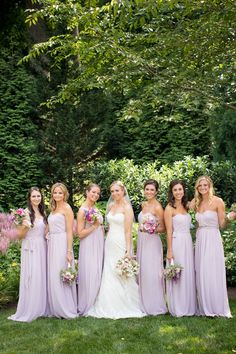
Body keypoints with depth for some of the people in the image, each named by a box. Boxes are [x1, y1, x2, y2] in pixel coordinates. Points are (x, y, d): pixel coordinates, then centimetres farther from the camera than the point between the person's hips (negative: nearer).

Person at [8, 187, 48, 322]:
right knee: (31, 278, -5)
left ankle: (40, 308, 20)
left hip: (42, 248, 6)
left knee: (42, 278, 9)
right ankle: (28, 312, 5)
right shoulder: (26, 213, -7)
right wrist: (25, 226, -25)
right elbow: (21, 235, -7)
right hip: (30, 249, -6)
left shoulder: (43, 213, 11)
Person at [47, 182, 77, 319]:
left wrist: (69, 251, -17)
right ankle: (57, 309, 18)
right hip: (52, 245, 8)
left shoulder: (67, 208, -8)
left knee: (61, 276, -4)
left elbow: (70, 231, -12)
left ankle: (67, 310, 6)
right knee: (53, 276, 9)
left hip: (62, 245, -8)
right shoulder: (54, 208, 15)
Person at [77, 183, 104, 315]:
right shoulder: (83, 210, -11)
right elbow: (80, 233, -15)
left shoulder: (95, 208, 11)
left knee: (98, 275, 11)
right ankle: (87, 306, 10)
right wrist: (95, 226, -18)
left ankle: (95, 305, 21)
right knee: (89, 276, -3)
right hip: (89, 246, -7)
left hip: (99, 245, 8)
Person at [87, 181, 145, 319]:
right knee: (109, 276, 8)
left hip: (121, 244, -7)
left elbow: (128, 231, -14)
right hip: (110, 244, 7)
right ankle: (111, 308, 18)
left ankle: (126, 307, 13)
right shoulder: (111, 206, 12)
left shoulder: (127, 207, -9)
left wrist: (128, 250, -18)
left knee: (122, 276, -1)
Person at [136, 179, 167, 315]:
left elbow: (163, 228, -10)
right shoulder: (144, 205, 10)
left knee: (152, 273, -3)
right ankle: (145, 303, 22)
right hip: (142, 242, 7)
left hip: (152, 243, -7)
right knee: (142, 272, 11)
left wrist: (152, 230, -25)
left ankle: (156, 305, 9)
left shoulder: (158, 207, -12)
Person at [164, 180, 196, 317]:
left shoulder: (186, 207, 12)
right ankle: (177, 309, 11)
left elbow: (188, 227, 15)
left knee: (189, 274, 9)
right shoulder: (169, 208, -7)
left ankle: (188, 307, 21)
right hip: (176, 243, -6)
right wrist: (170, 251, -13)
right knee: (177, 276, -1)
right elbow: (169, 231, -10)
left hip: (188, 243, 6)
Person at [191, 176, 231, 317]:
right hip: (200, 240, 5)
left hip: (213, 239, -5)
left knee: (214, 274, -3)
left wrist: (229, 217, -21)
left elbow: (222, 224, -6)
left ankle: (218, 308, 8)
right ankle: (205, 308, 16)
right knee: (201, 274, 6)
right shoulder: (197, 202, 11)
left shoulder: (218, 201, -5)